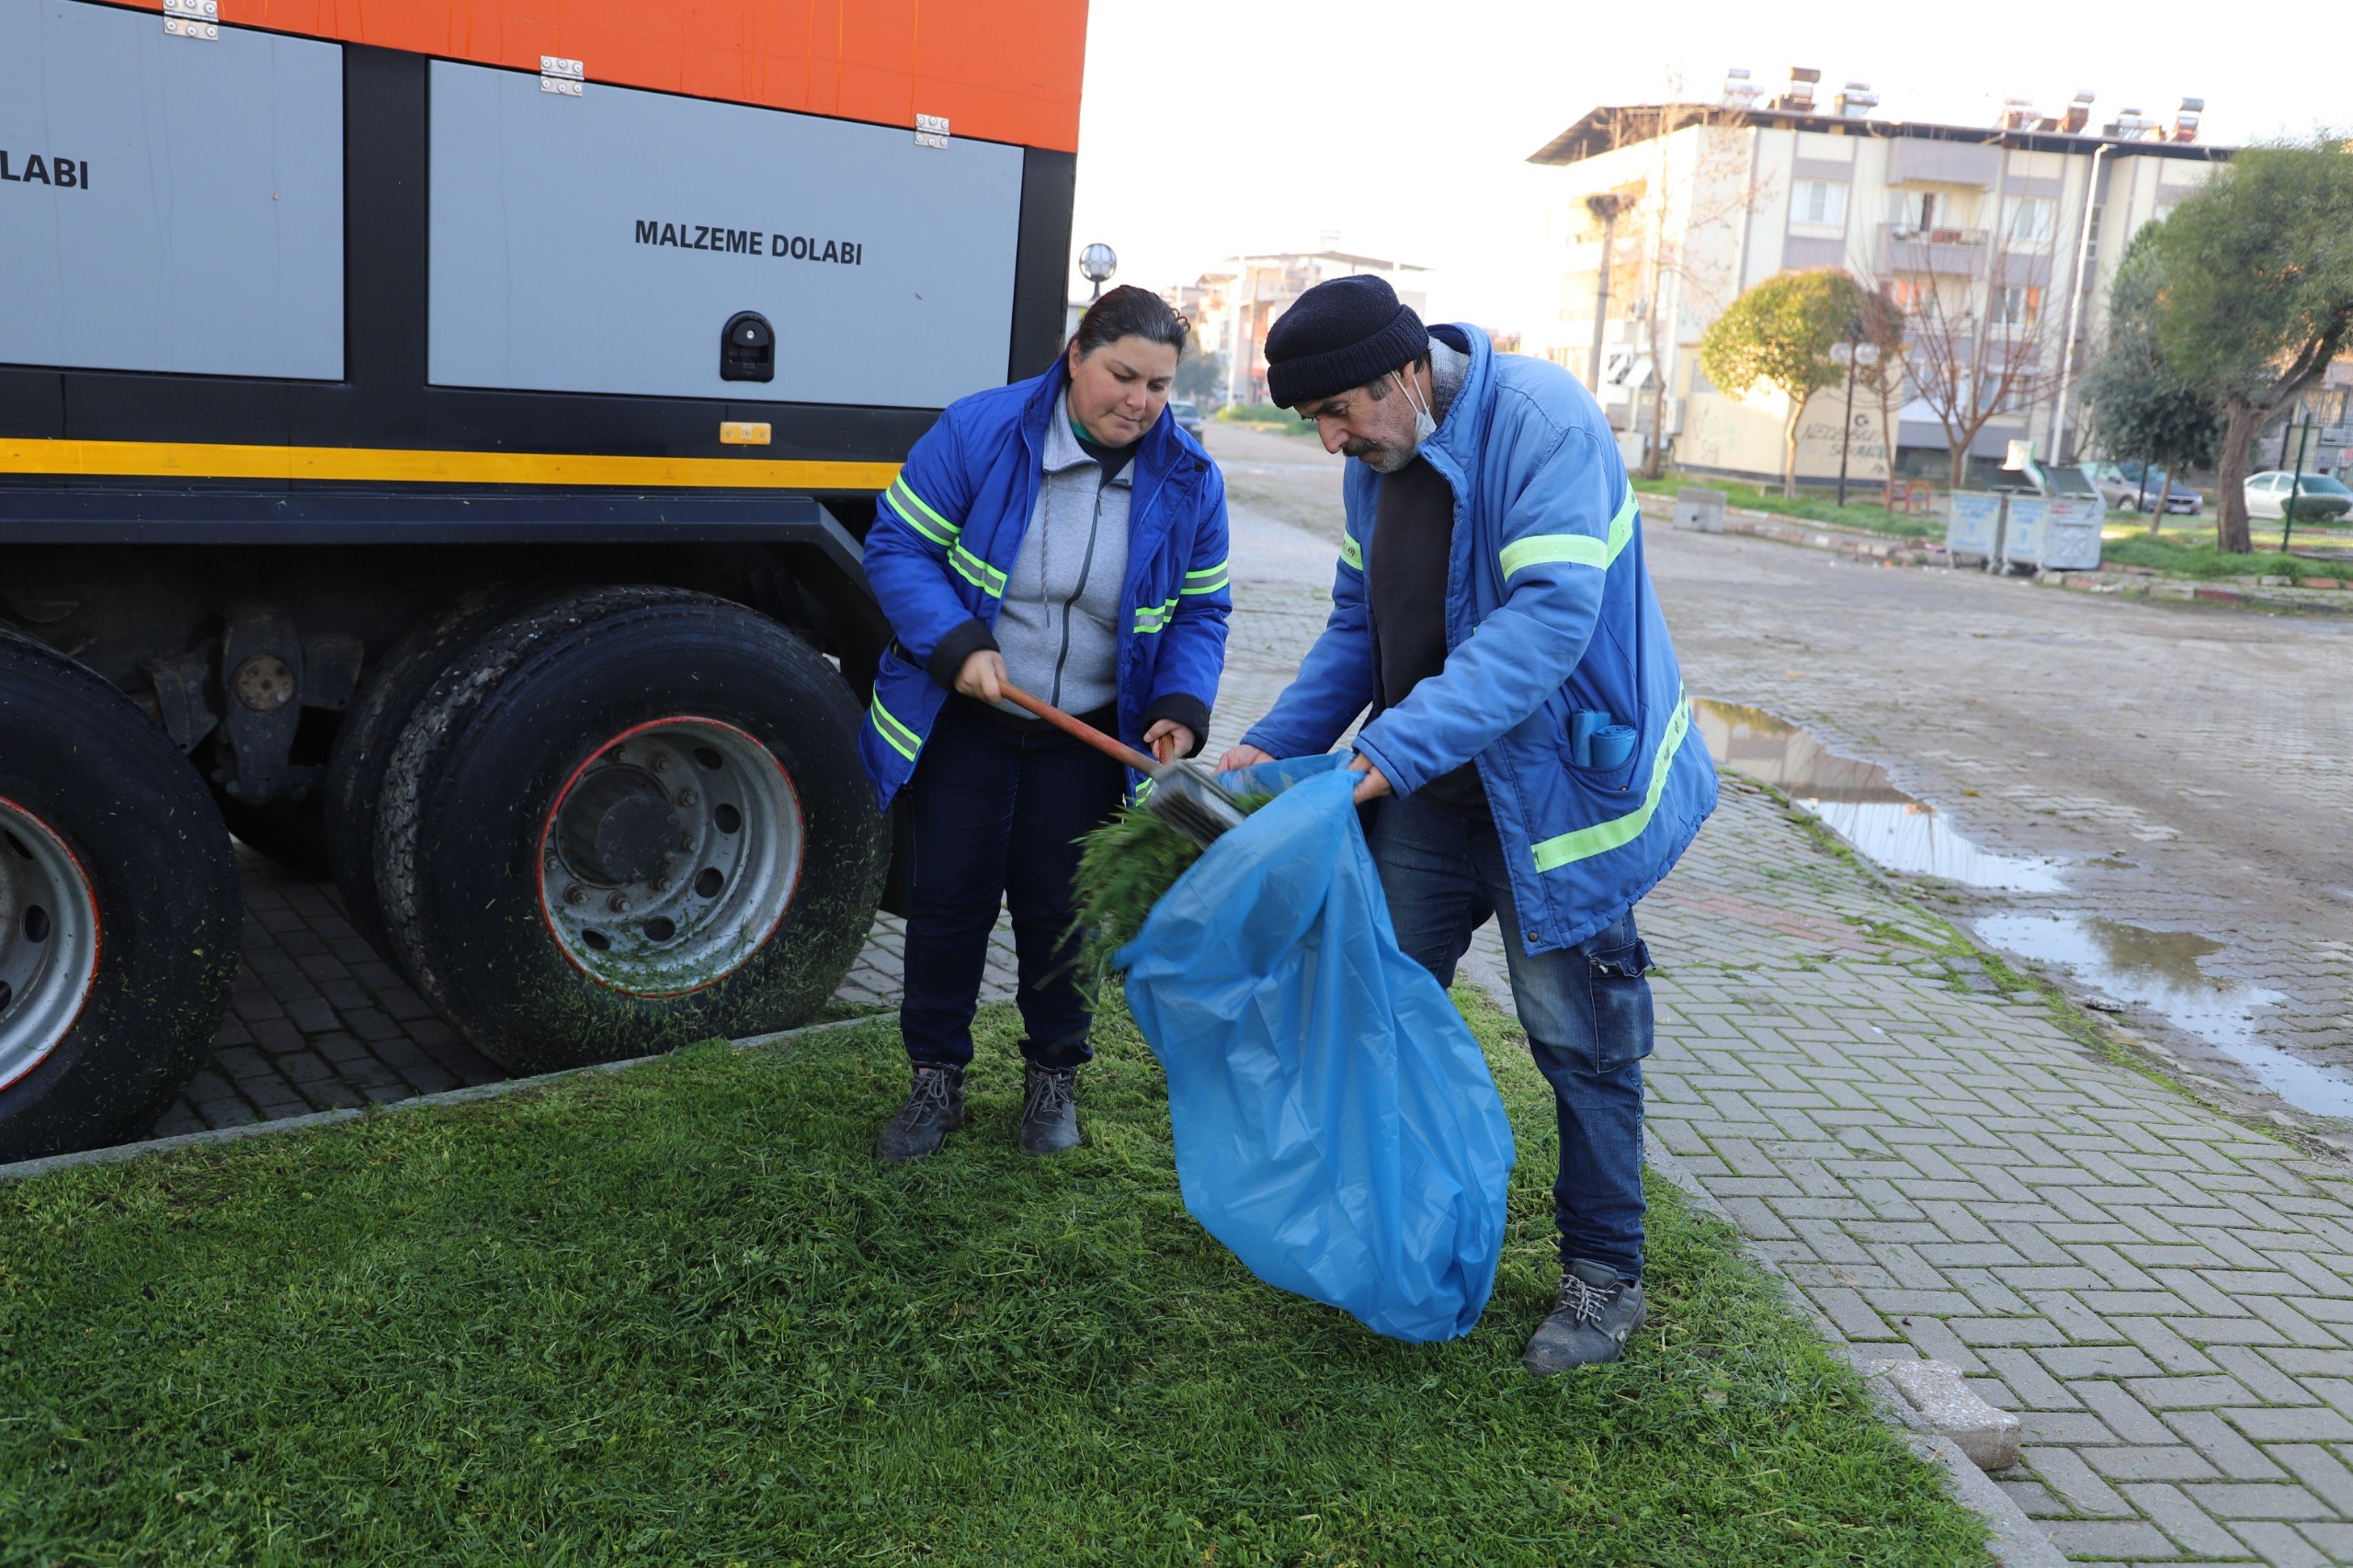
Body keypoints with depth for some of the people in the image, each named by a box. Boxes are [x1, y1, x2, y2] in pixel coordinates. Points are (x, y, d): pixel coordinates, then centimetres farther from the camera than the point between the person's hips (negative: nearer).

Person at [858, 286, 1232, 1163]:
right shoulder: (977, 433, -15)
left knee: (1058, 906, 8)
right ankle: (936, 1081, 21)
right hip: (964, 719, -1)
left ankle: (1053, 1077, 28)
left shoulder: (1188, 481, -6)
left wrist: (1182, 709, -14)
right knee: (948, 895, 4)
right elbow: (897, 546, -10)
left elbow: (1201, 611, 2)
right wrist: (956, 644, -24)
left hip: (1088, 733, 1)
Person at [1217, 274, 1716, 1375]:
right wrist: (1274, 744, -2)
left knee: (1578, 1038, 4)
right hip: (1425, 792, 8)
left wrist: (1399, 746, -38)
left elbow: (1551, 616, -33)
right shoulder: (1378, 458, 3)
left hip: (1553, 785, -7)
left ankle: (1605, 1273, 22)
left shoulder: (1543, 421, -23)